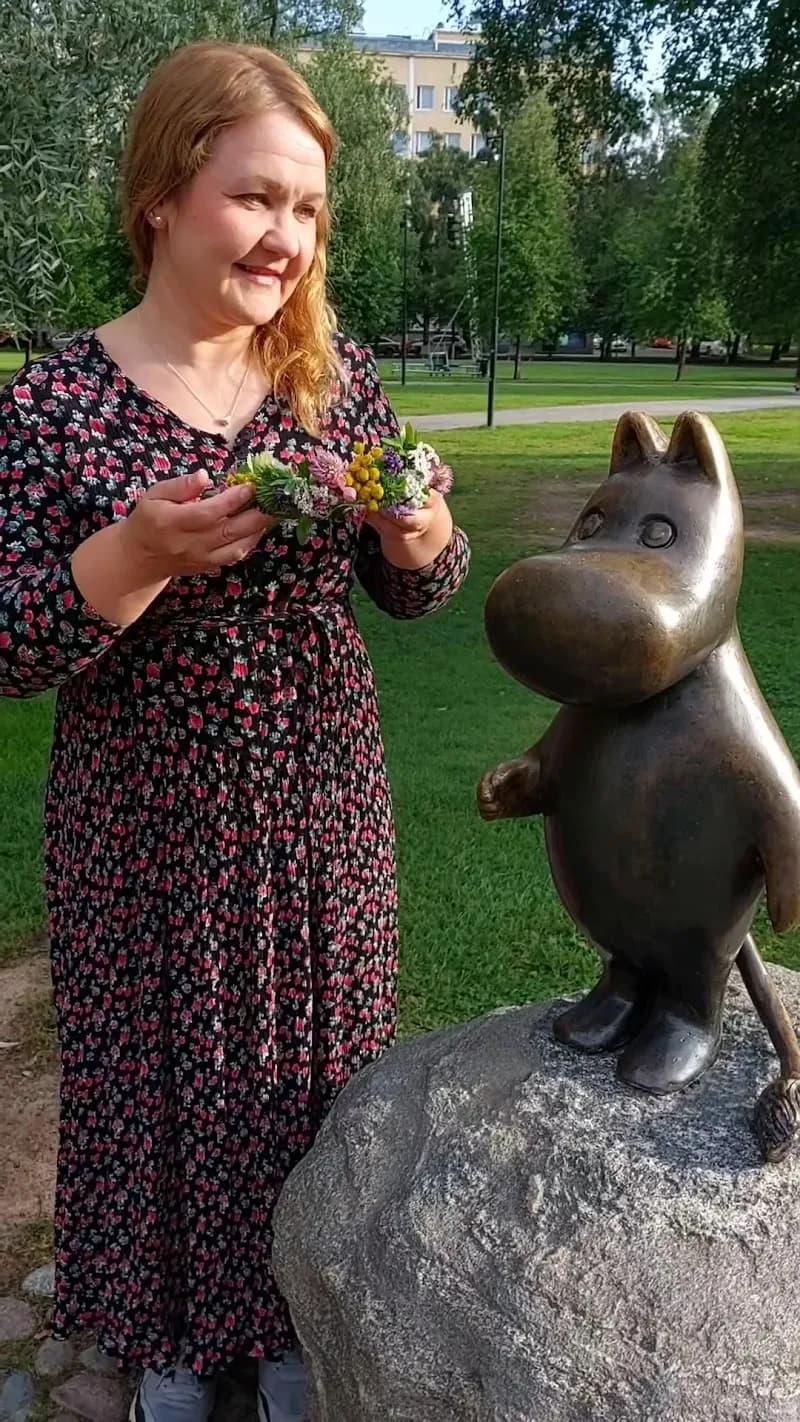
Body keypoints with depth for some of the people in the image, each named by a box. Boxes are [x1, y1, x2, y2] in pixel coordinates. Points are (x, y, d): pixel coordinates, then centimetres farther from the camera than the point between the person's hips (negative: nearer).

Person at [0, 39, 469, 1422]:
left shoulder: (340, 379, -1)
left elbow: (410, 593, 6)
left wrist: (420, 537, -17)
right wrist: (135, 556, -27)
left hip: (325, 817, 3)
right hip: (147, 832, -2)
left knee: (317, 1071, 16)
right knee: (163, 1079, 14)